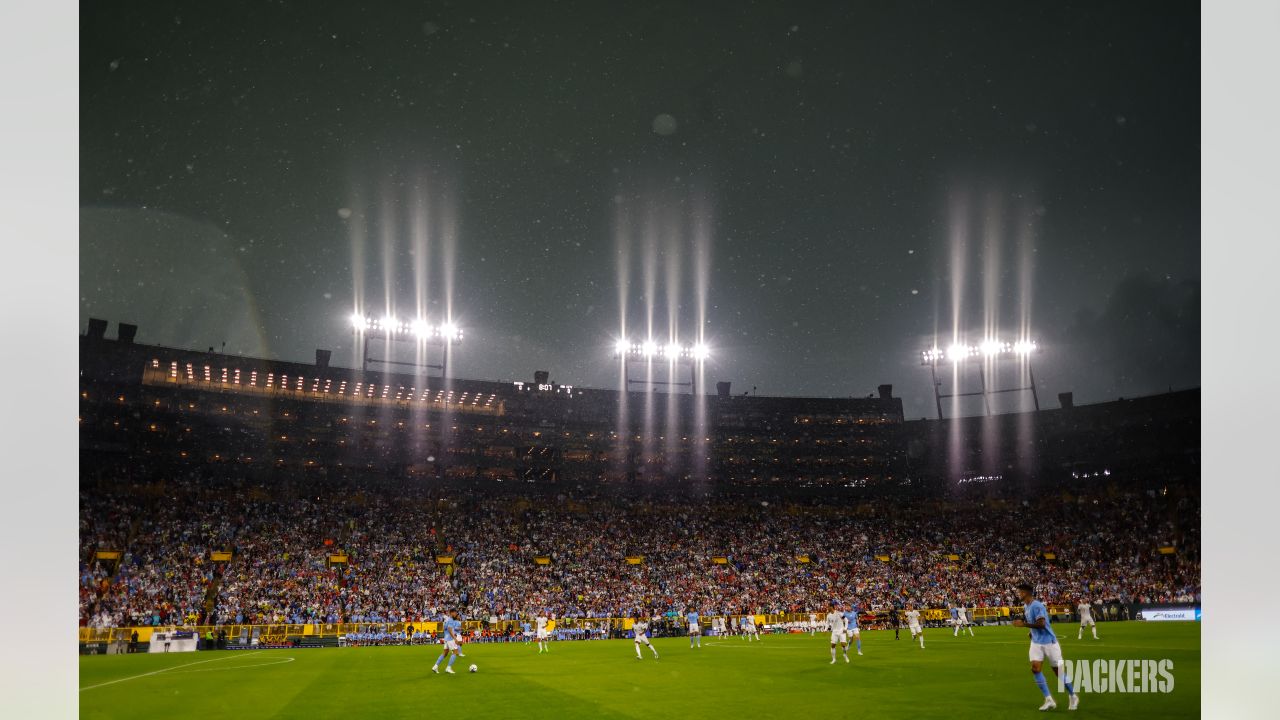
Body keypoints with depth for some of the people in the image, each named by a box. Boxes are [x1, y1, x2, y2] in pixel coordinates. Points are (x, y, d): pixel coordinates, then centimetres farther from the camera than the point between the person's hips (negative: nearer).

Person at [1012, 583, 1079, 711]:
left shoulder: (1036, 606, -20)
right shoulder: (1025, 606, 7)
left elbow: (1041, 624, -29)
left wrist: (1024, 624, -29)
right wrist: (1032, 632, 10)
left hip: (1049, 642, -7)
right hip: (1036, 642, 7)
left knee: (1059, 671, 3)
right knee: (1035, 668, -10)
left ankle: (1073, 697, 24)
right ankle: (1049, 700, -7)